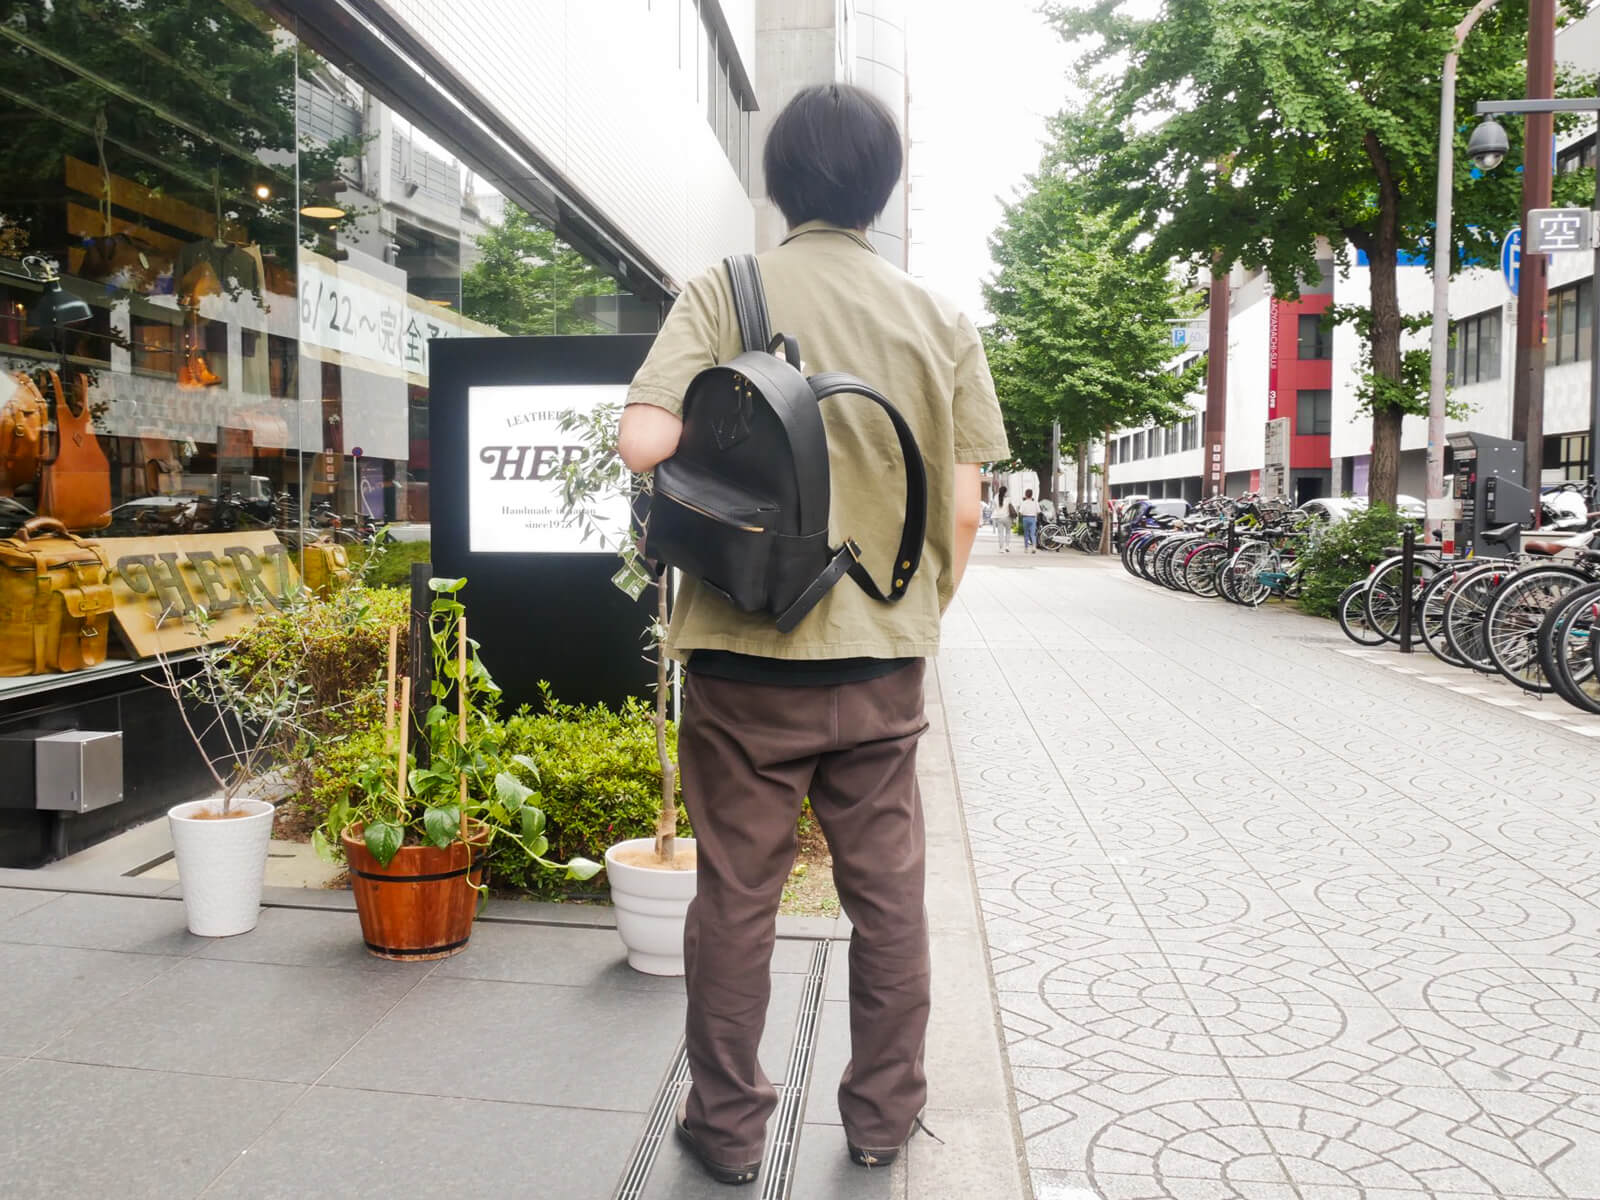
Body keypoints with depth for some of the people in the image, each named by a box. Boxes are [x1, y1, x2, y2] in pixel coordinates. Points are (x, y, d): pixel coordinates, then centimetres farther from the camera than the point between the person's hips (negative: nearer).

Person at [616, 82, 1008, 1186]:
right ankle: (884, 1115, 31)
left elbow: (644, 442, -18)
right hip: (883, 661, 3)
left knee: (737, 896, 11)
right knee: (888, 895, 15)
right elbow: (965, 506, 1)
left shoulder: (723, 293, -4)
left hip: (747, 652, -2)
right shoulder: (939, 319, 4)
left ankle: (729, 1126, 27)